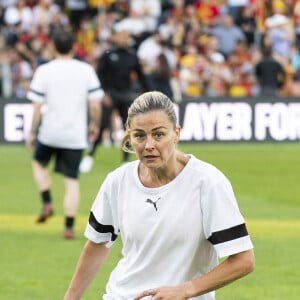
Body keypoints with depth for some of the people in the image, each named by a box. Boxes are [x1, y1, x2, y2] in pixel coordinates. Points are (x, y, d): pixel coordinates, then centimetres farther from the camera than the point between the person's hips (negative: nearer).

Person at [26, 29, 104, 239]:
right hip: (75, 135, 1)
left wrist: (32, 132, 2)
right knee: (72, 180, 6)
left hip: (49, 133, -1)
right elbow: (95, 105, -5)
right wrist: (95, 125, 12)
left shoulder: (44, 71, -6)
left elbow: (37, 107, -8)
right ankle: (69, 227, 0)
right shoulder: (86, 70, -4)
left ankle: (47, 202, 10)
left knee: (39, 162, 27)